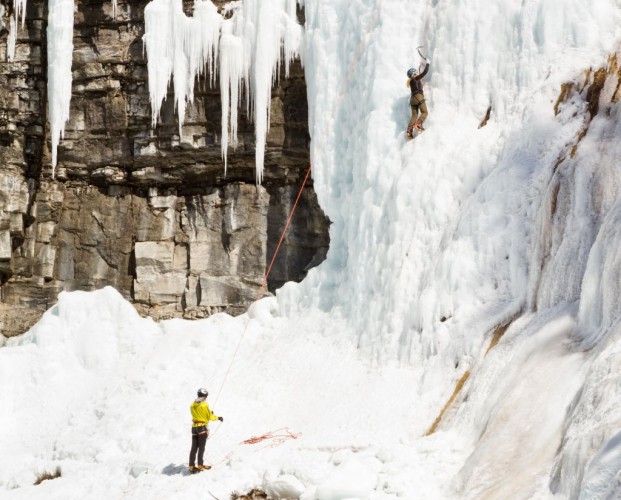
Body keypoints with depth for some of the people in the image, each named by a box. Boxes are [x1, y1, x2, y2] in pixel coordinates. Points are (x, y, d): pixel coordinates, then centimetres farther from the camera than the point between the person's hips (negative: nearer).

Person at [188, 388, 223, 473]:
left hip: (194, 427, 5)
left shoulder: (192, 405, 7)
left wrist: (209, 413, 26)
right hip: (202, 427, -5)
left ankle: (192, 466, 4)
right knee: (201, 447, 1)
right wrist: (218, 418, 12)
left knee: (194, 448, 6)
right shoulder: (204, 405, -11)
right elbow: (210, 417, -6)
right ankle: (200, 465, 0)